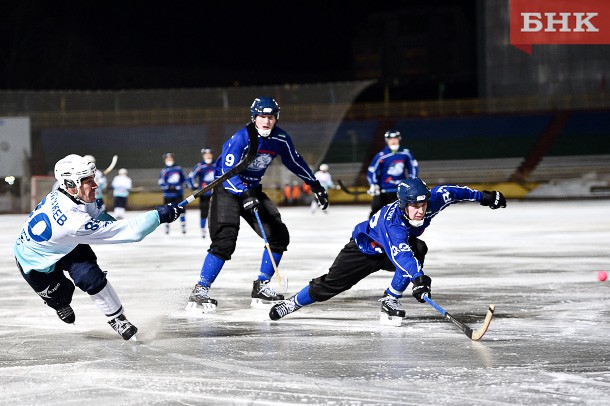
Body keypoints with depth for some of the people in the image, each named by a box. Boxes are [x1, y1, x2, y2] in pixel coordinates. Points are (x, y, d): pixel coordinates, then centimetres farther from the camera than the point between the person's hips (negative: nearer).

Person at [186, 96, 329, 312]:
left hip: (252, 190, 7)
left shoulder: (280, 139, -5)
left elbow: (295, 162, 12)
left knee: (279, 235, -1)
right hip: (227, 188, -7)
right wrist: (245, 196, -40)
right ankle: (200, 291, -17)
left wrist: (316, 186, 17)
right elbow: (227, 173, -28)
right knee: (225, 241, -21)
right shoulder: (240, 139, -24)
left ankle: (261, 286, 9)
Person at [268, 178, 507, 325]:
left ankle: (391, 299, -16)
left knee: (418, 249, -29)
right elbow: (400, 253, -59)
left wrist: (482, 196, -4)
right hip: (364, 249, -4)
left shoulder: (430, 203, -27)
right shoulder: (392, 220, -44)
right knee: (331, 284, -4)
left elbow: (448, 192, -8)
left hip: (393, 248, 5)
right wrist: (418, 277, -72)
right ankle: (293, 304, 22)